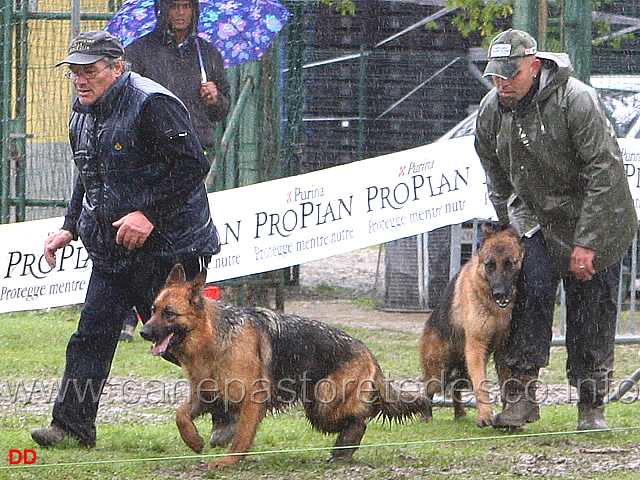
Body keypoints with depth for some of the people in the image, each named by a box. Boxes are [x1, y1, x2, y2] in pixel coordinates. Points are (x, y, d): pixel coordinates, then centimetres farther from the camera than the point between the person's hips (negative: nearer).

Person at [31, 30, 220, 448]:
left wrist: (150, 215, -25)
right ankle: (72, 424, 2)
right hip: (112, 250, 8)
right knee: (93, 333, 1)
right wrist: (70, 228, 14)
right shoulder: (84, 116, 12)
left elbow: (192, 166, -22)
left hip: (168, 245, -8)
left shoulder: (152, 106, -17)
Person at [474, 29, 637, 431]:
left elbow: (605, 171, -24)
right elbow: (497, 178, 12)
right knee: (531, 290, -16)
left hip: (596, 222, -4)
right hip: (536, 219, 4)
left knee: (593, 313, -2)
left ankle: (592, 405, 10)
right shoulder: (491, 110, -5)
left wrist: (587, 244, -25)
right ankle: (520, 394, -14)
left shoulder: (576, 101, -24)